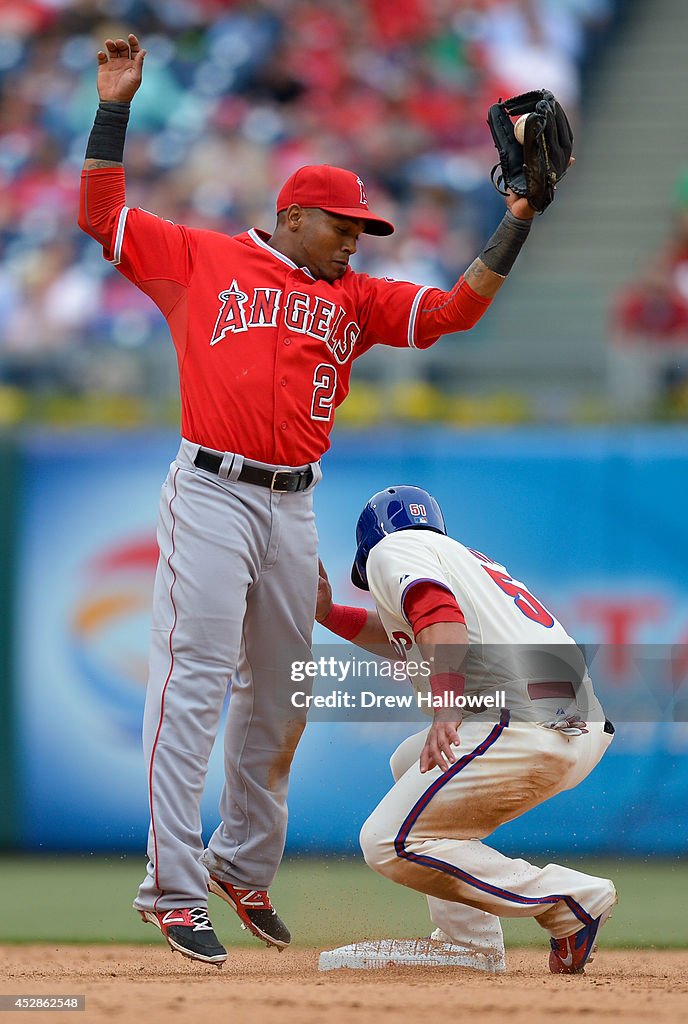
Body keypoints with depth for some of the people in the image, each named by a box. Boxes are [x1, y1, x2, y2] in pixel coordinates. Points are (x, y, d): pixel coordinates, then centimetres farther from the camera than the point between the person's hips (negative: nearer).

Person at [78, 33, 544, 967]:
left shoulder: (355, 298, 17)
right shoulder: (201, 260, 7)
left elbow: (456, 308, 12)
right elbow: (101, 215, 4)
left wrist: (517, 222, 5)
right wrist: (114, 110, -2)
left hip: (293, 507, 5)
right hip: (211, 493, -5)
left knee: (280, 694, 10)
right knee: (194, 679, -12)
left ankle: (245, 865, 25)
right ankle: (174, 888, -15)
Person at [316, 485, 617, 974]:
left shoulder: (392, 548, 8)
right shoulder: (466, 556, 33)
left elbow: (440, 615, -12)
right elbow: (407, 638, 46)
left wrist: (446, 710, -25)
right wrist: (328, 613, 42)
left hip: (524, 717, -9)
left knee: (391, 843, -5)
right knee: (412, 762, 29)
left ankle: (571, 898, -10)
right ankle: (473, 948, 19)